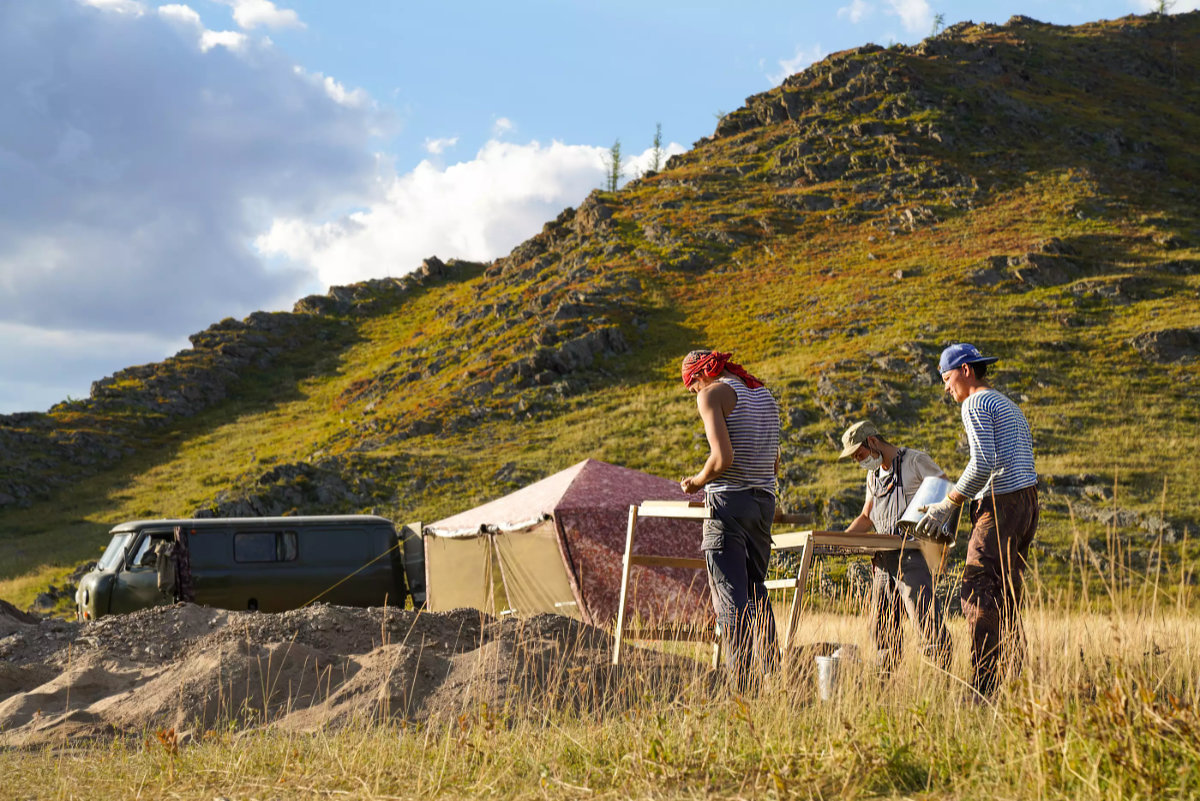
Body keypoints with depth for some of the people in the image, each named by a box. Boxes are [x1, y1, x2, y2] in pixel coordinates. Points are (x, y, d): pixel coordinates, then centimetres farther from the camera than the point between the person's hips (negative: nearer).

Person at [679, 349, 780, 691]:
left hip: (728, 501, -7)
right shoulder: (764, 395, 16)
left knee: (731, 599, -6)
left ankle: (744, 689, -10)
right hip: (764, 500, 7)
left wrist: (696, 482, -2)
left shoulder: (713, 394, -7)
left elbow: (723, 458, -18)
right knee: (756, 593, 15)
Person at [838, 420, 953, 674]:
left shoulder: (916, 461, -1)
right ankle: (887, 677, 11)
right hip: (883, 558, 8)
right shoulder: (874, 475, 22)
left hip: (912, 556, -8)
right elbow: (866, 518, 29)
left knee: (925, 619, -17)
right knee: (882, 625, 6)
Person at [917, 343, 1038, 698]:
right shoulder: (1009, 407, 25)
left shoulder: (976, 404, -6)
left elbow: (983, 463, -18)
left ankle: (983, 686, -18)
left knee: (978, 593, -12)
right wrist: (964, 498, 22)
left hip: (1000, 506, -10)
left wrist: (948, 505, -13)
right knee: (1006, 598, 11)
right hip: (1027, 503, 10)